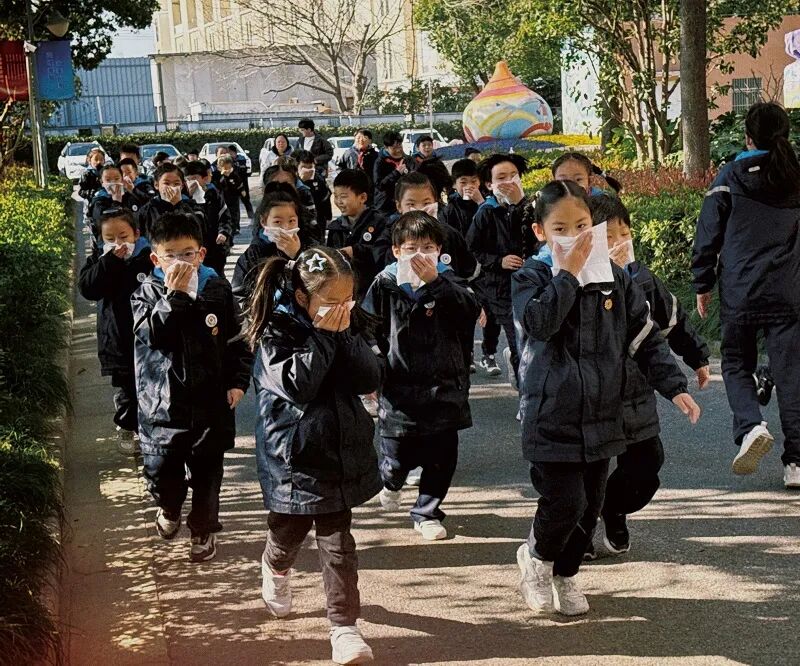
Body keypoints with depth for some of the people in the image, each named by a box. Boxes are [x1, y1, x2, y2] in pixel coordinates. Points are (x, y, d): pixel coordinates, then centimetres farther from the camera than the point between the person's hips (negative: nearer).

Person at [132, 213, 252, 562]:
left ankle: (203, 529, 33)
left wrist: (238, 383, -3)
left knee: (206, 474, 11)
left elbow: (238, 340, 4)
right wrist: (173, 295, -31)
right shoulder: (148, 294, -6)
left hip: (210, 401, 1)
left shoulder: (218, 290, -3)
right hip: (163, 403, -1)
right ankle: (169, 509, 42)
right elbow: (151, 335, -24)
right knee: (161, 471, 9)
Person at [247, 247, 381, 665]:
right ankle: (275, 569, 51)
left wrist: (343, 335, -15)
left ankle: (344, 626, 11)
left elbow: (371, 379, -6)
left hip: (340, 455, 3)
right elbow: (297, 384, -27)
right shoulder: (276, 335, -12)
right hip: (294, 459, -3)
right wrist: (322, 336, -23)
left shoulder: (346, 329, 3)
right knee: (288, 535, 17)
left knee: (338, 545, 3)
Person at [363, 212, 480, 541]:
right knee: (398, 457, 8)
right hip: (399, 389, -1)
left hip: (444, 387, 1)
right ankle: (392, 482, 43)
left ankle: (426, 513, 27)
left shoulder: (448, 280, 0)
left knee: (441, 457, 8)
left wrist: (435, 282, -24)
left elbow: (471, 311, -18)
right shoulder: (385, 284, -3)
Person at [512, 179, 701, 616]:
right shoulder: (531, 277, -6)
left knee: (589, 506, 12)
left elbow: (646, 337, 9)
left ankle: (565, 575, 35)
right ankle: (536, 556, 21)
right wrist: (567, 273, -21)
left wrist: (674, 387, 0)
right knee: (565, 502, -11)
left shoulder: (614, 277, 5)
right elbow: (539, 322, -26)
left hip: (601, 415, 5)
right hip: (552, 414, -4)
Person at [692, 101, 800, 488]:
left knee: (736, 365, 13)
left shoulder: (730, 177, -2)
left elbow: (708, 234, -1)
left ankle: (750, 426, -13)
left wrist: (703, 285, 7)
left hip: (739, 293, -2)